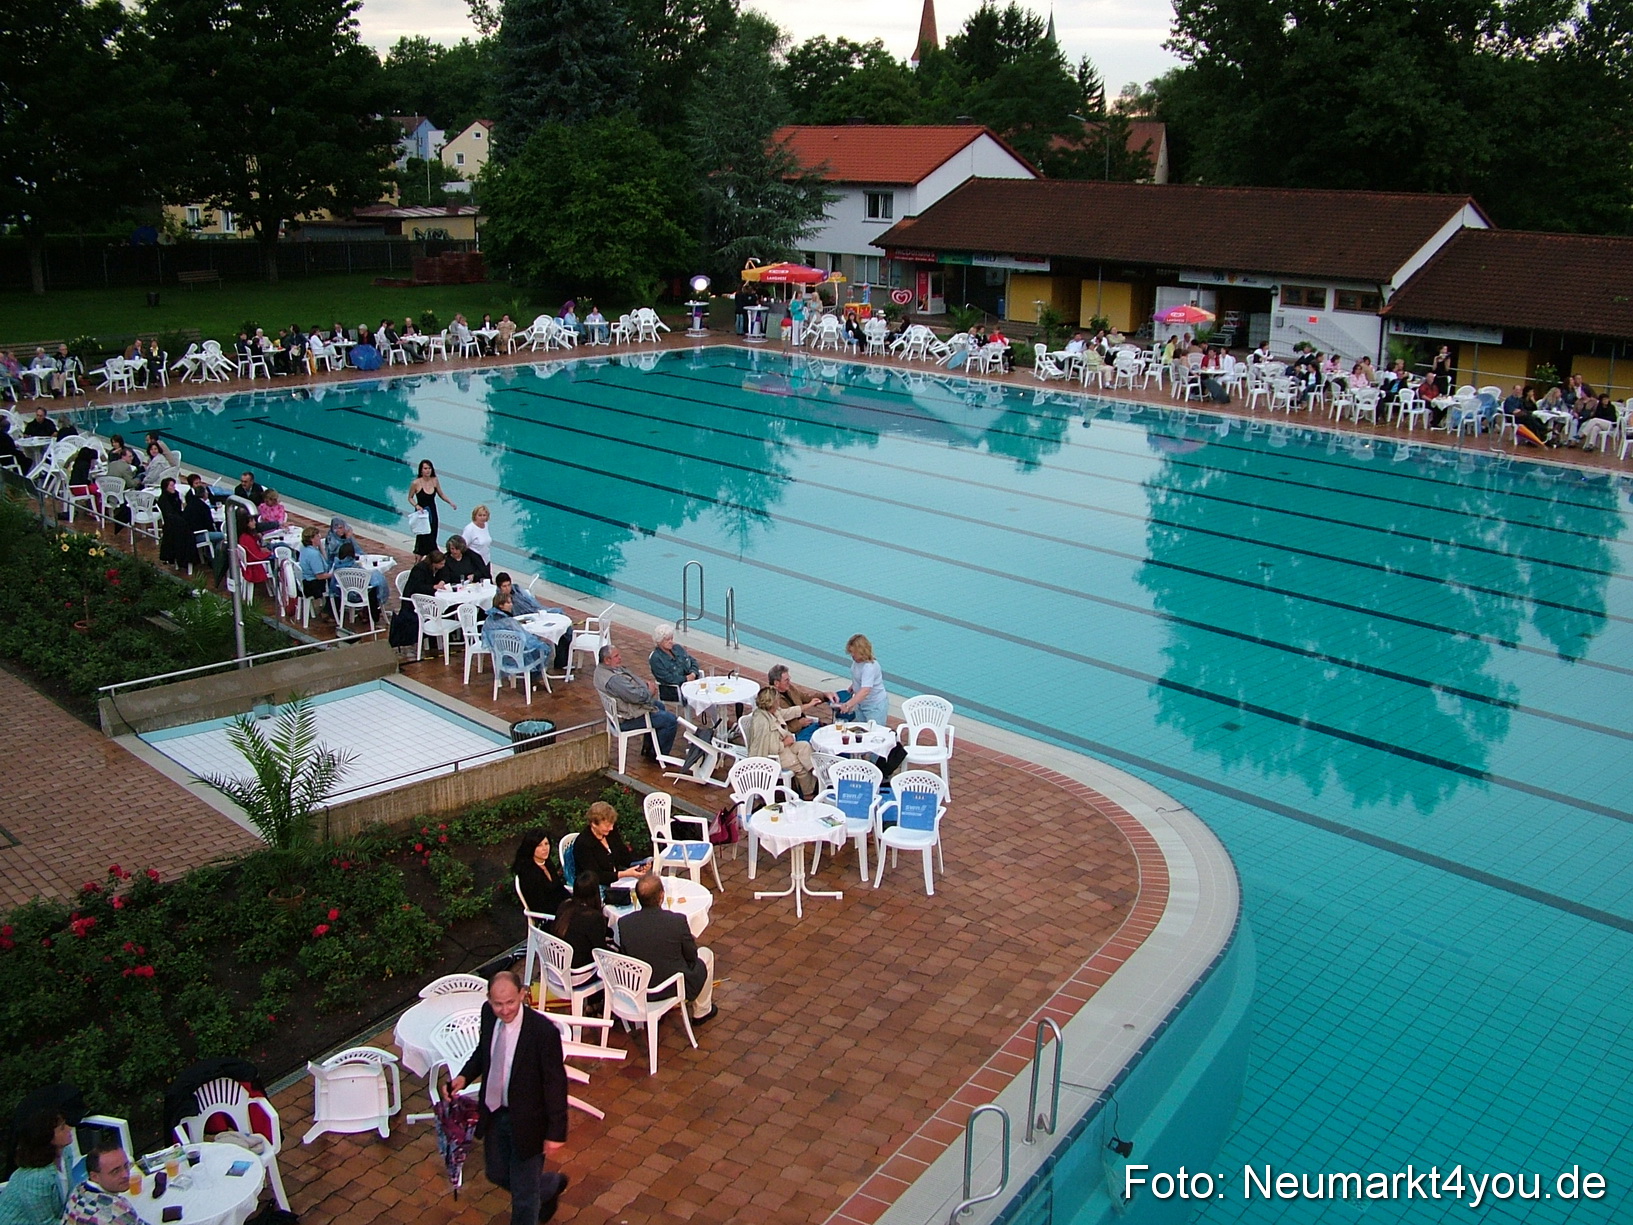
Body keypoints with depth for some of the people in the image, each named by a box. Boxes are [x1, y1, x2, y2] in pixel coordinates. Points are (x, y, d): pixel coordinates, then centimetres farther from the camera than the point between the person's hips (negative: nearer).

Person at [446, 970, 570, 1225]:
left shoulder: (543, 1031, -29)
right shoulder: (488, 1014, -11)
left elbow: (555, 1083, -20)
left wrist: (556, 1132, -16)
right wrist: (464, 1076, -10)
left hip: (527, 1120, -6)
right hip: (494, 1114, 6)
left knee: (523, 1190, 11)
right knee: (497, 1174, 25)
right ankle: (551, 1185, 51)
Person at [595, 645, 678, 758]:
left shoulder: (602, 669, 1)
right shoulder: (613, 679, -33)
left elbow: (632, 682, 14)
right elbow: (637, 696, -33)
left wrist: (646, 683, -3)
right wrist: (650, 690, -12)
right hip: (629, 719, -12)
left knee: (659, 705, 31)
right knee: (671, 721, -9)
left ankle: (648, 748, 37)